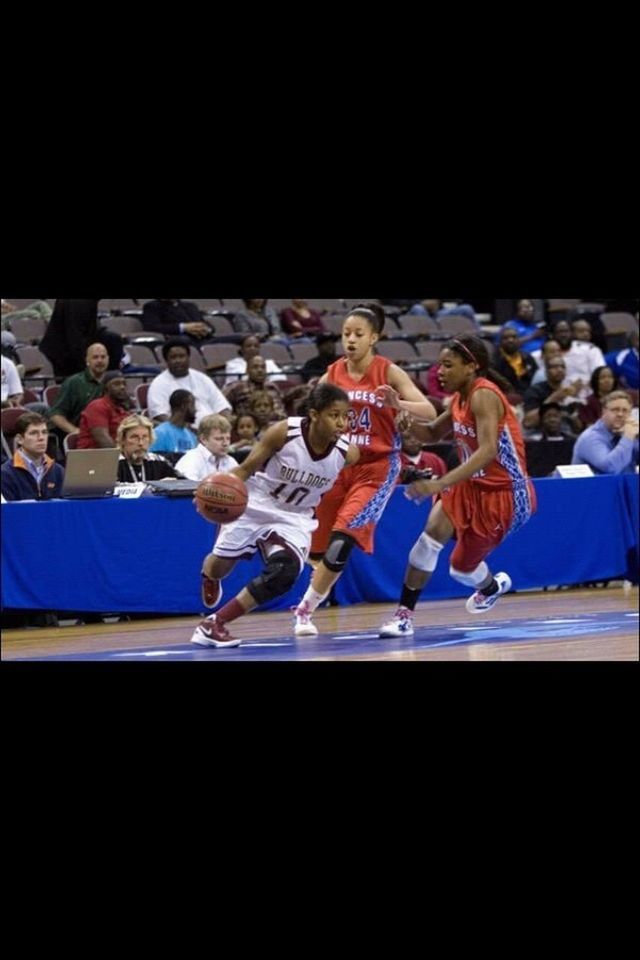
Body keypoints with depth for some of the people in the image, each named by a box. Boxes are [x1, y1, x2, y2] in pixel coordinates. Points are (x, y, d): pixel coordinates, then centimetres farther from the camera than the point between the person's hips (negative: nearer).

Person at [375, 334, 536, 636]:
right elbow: (432, 434, 17)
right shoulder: (460, 399, 3)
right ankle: (405, 613, -10)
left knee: (462, 569, 5)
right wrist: (399, 408, -1)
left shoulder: (484, 396, -23)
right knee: (433, 531, -19)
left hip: (505, 494, -7)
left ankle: (491, 587, 40)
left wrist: (440, 484, -42)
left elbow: (488, 450, -35)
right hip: (473, 486, 7)